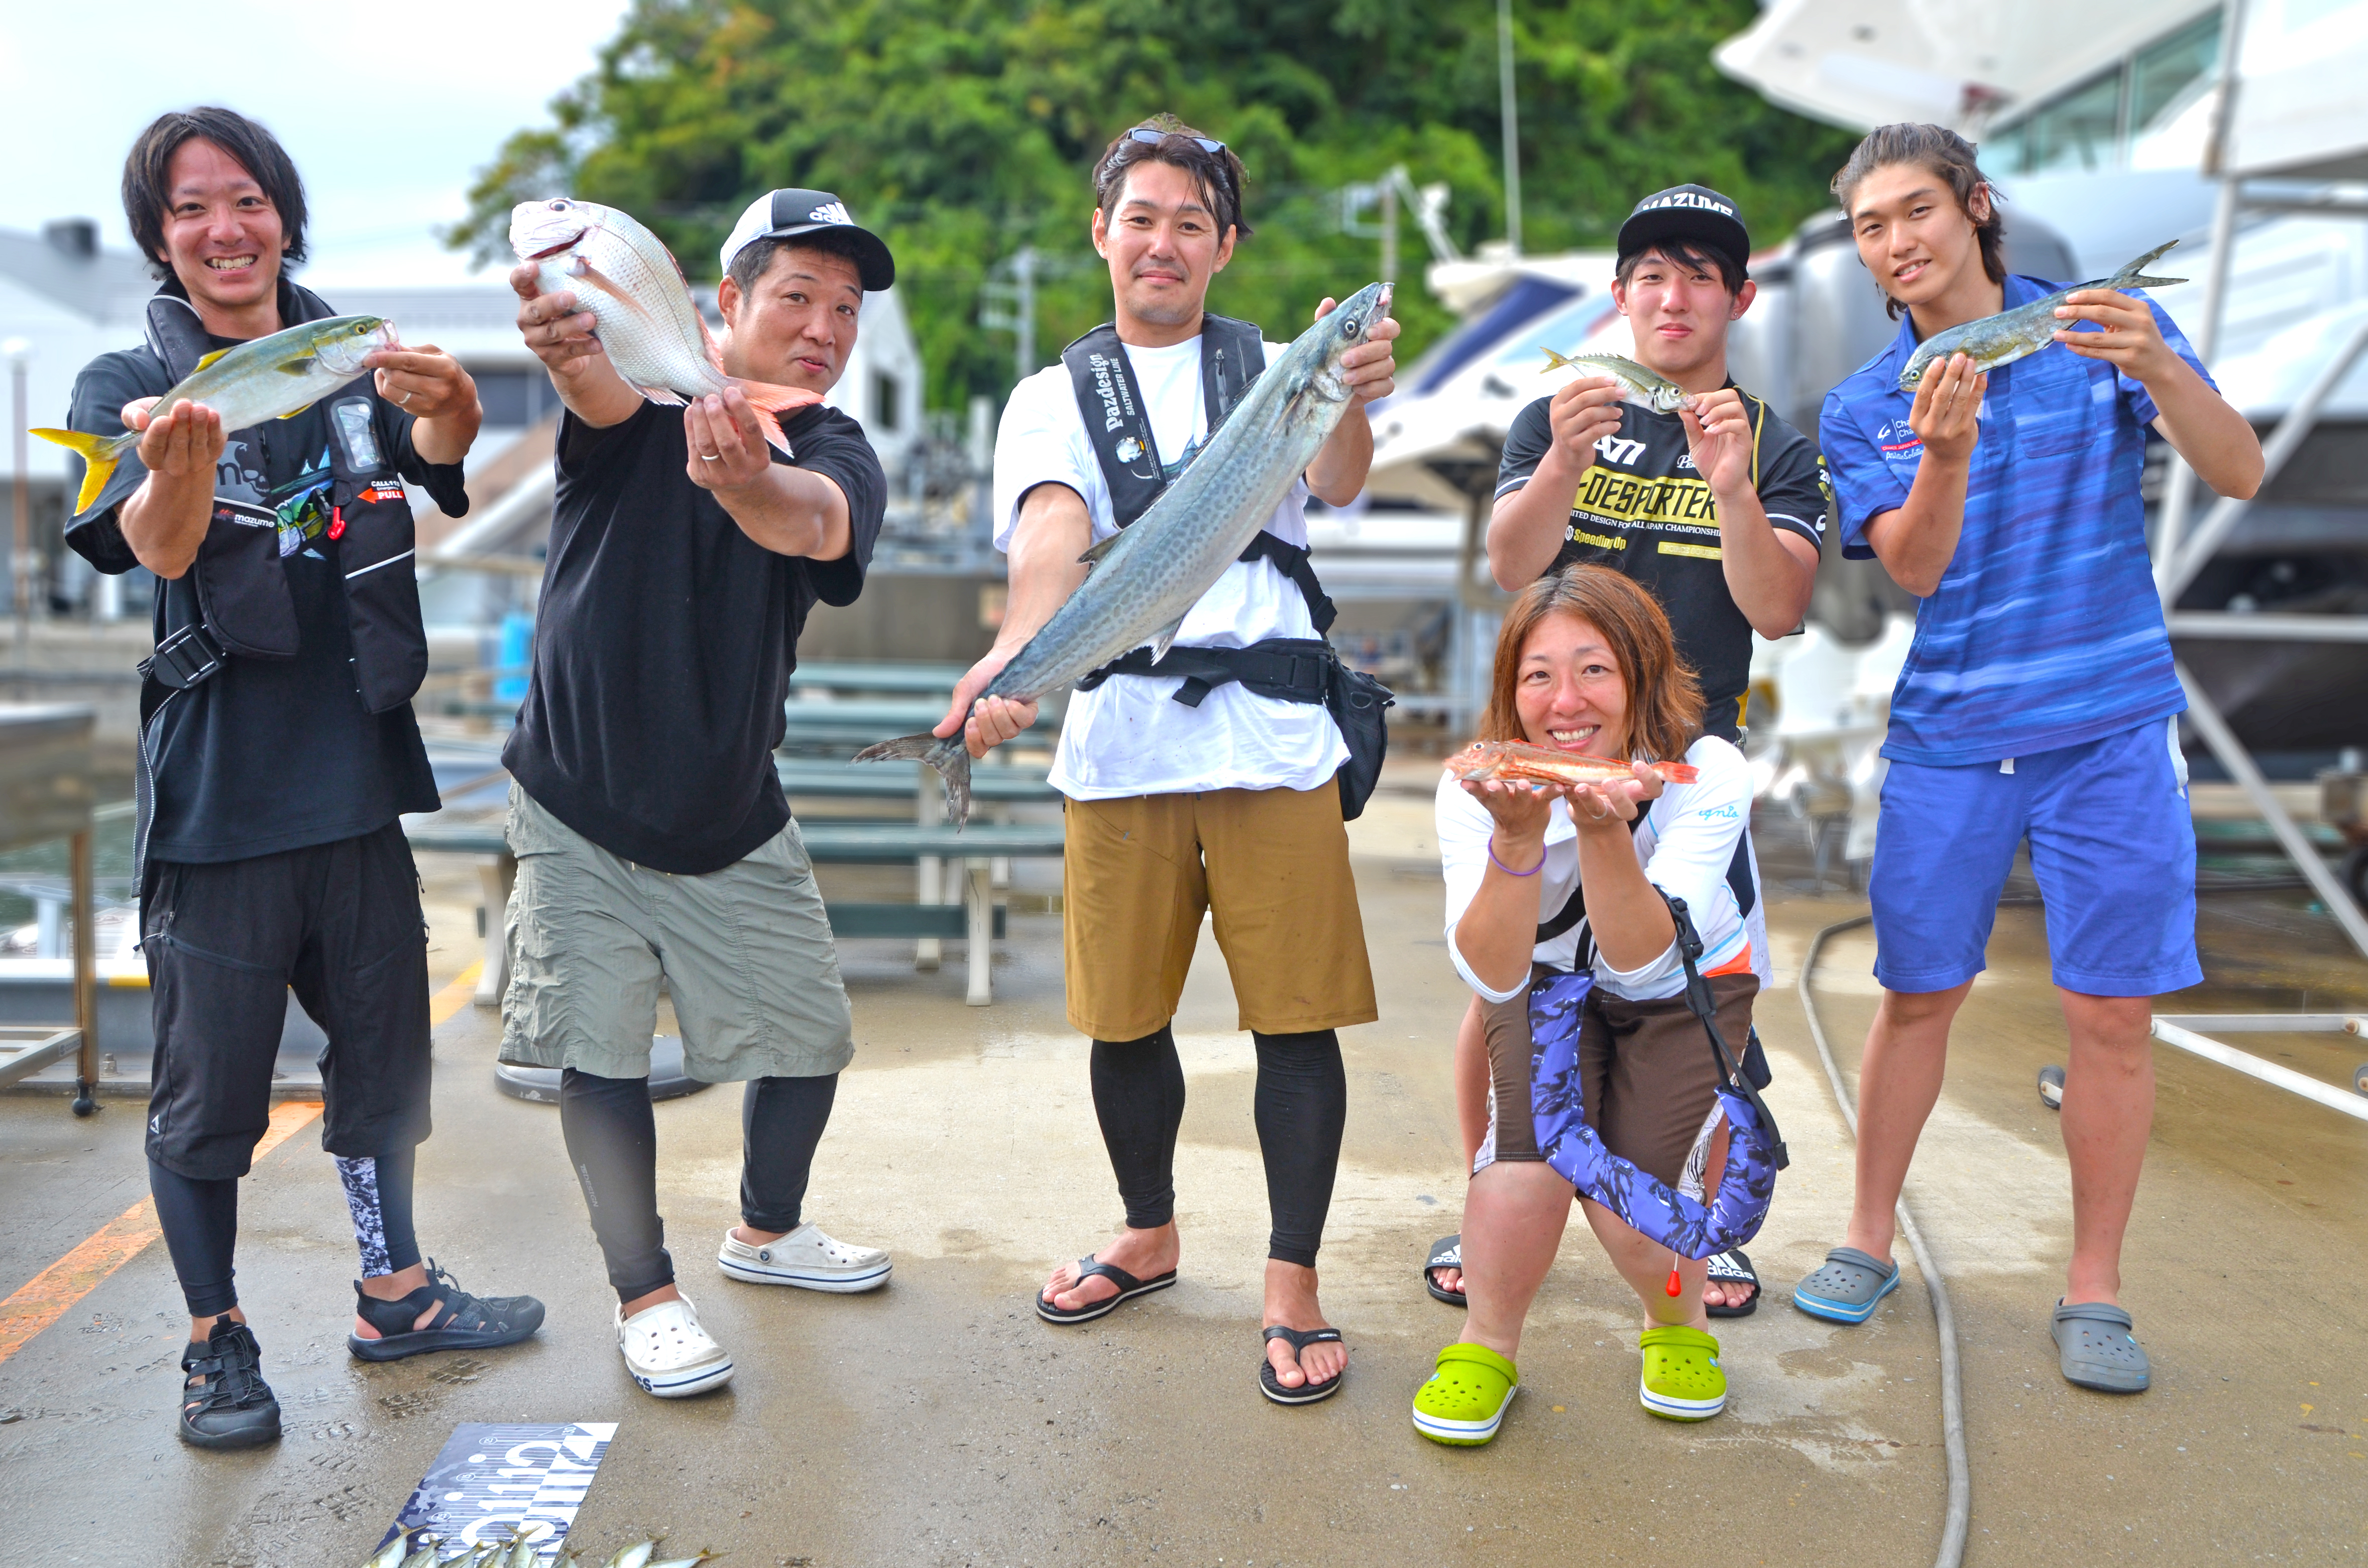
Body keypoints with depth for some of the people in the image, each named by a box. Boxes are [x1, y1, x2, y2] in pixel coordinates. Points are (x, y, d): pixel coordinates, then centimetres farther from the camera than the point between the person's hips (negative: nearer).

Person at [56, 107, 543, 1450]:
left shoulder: (352, 364, 7)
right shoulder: (129, 382, -2)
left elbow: (439, 456, -15)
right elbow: (158, 548, -20)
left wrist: (447, 409, -41)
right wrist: (179, 468, -45)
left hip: (358, 768, 4)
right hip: (218, 786, -3)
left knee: (384, 1049, 15)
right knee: (209, 1088, 4)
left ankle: (395, 1293, 33)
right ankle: (217, 1344, 22)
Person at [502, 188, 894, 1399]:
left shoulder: (833, 455, -8)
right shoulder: (644, 392, -12)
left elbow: (815, 522, -34)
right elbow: (604, 389, -39)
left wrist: (742, 480, -58)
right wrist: (564, 340, -64)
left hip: (735, 822, 3)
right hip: (579, 808, -3)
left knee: (809, 1038, 8)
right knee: (600, 1049, -3)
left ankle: (765, 1232, 35)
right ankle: (647, 1297, 16)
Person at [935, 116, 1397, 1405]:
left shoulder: (1275, 374, 11)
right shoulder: (1054, 398, 11)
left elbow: (1335, 483, -10)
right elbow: (1053, 534, -9)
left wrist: (1355, 402, -34)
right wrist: (1012, 655, -30)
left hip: (1272, 742, -1)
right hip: (1119, 751, 1)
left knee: (1295, 1017, -1)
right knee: (1125, 1019, 11)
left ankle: (1293, 1284, 14)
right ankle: (1149, 1235, 34)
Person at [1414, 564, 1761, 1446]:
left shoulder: (1709, 776, -27)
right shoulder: (1476, 792, -23)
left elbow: (1642, 960, -36)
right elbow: (1494, 977, -32)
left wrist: (1602, 829, -53)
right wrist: (1518, 836, -47)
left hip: (1689, 994, -1)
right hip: (1550, 987, 1)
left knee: (1632, 1210, -18)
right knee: (1529, 1163, -25)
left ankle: (1677, 1322, 18)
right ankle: (1486, 1346, 4)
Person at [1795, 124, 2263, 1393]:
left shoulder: (2104, 327, 2)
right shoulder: (1863, 408, 5)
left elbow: (2239, 474, -9)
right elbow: (1914, 570, -9)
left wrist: (2159, 367, -28)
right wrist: (1944, 452, -28)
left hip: (2110, 728, -1)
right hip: (1948, 738, 1)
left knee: (2112, 1015, 0)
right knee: (1917, 995, 7)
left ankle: (2094, 1292, 13)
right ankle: (1868, 1241, 24)